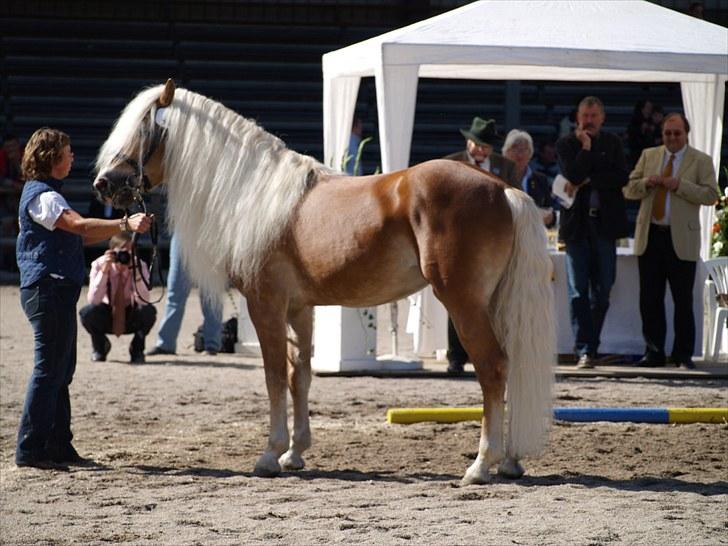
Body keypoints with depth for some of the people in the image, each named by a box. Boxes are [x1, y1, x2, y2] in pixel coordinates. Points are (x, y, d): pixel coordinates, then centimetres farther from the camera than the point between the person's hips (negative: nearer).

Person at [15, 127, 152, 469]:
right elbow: (79, 225, -28)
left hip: (56, 291, 11)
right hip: (48, 289, -11)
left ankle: (59, 447, 17)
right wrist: (125, 224, -34)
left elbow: (79, 238, 21)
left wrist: (119, 229, 11)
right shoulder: (41, 196, -14)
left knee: (60, 372, 13)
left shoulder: (48, 194, 19)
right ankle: (29, 450, -7)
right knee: (49, 370, -9)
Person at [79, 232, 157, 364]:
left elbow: (143, 301, -32)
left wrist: (135, 271, -42)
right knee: (87, 312, -32)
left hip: (131, 318, 0)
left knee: (148, 311, -32)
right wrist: (104, 271, -40)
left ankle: (137, 349, -2)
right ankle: (99, 346, 2)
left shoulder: (140, 266, -18)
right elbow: (93, 300, -31)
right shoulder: (99, 264, -19)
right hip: (106, 317, 0)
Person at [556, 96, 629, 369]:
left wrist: (588, 181, -10)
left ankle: (589, 344, 15)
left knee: (602, 290, 3)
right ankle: (584, 350, -5)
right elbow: (573, 175, -11)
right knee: (578, 291, -4)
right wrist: (586, 146, -10)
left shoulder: (612, 143, 10)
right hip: (577, 223, -2)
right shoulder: (567, 144, 4)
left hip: (604, 223, 2)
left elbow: (621, 177, -4)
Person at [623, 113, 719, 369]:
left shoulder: (701, 161, 3)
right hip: (650, 237, 3)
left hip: (681, 240, -3)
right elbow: (629, 190, 12)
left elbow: (711, 195, -7)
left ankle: (683, 355, 6)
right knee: (650, 299, 4)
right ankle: (654, 353, 11)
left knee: (683, 300, 0)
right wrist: (647, 183, -9)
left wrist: (680, 185, -16)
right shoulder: (649, 156, 14)